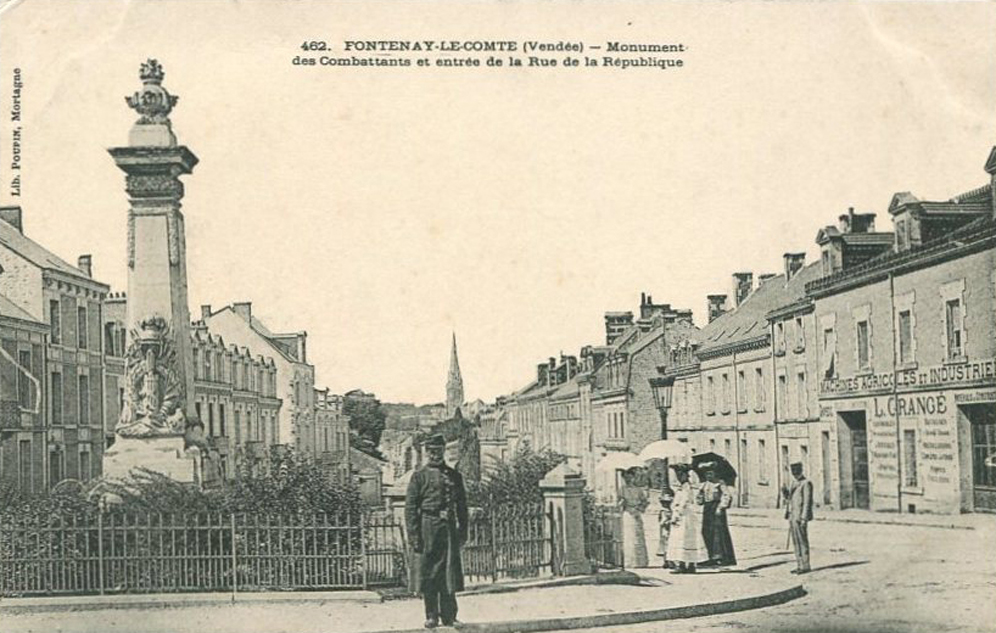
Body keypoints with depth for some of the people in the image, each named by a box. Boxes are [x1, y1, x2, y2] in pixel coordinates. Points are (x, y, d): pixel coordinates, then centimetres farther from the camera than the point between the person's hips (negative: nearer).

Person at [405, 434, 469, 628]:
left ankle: (449, 616, 10)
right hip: (428, 529, -2)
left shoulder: (454, 476, 14)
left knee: (450, 573, 2)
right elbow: (410, 507, 0)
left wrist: (463, 532, 8)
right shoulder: (419, 476, 4)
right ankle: (431, 616, 9)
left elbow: (462, 506, 15)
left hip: (449, 528, 3)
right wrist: (414, 535, -7)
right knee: (429, 574, 1)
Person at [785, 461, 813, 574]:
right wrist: (789, 518, 17)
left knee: (802, 542, -5)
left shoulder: (806, 484, -9)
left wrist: (804, 518, -20)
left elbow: (808, 502, -15)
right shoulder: (794, 484, 18)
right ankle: (799, 566, 13)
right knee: (796, 542, 9)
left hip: (800, 517, -9)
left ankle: (805, 566, -2)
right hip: (793, 517, 9)